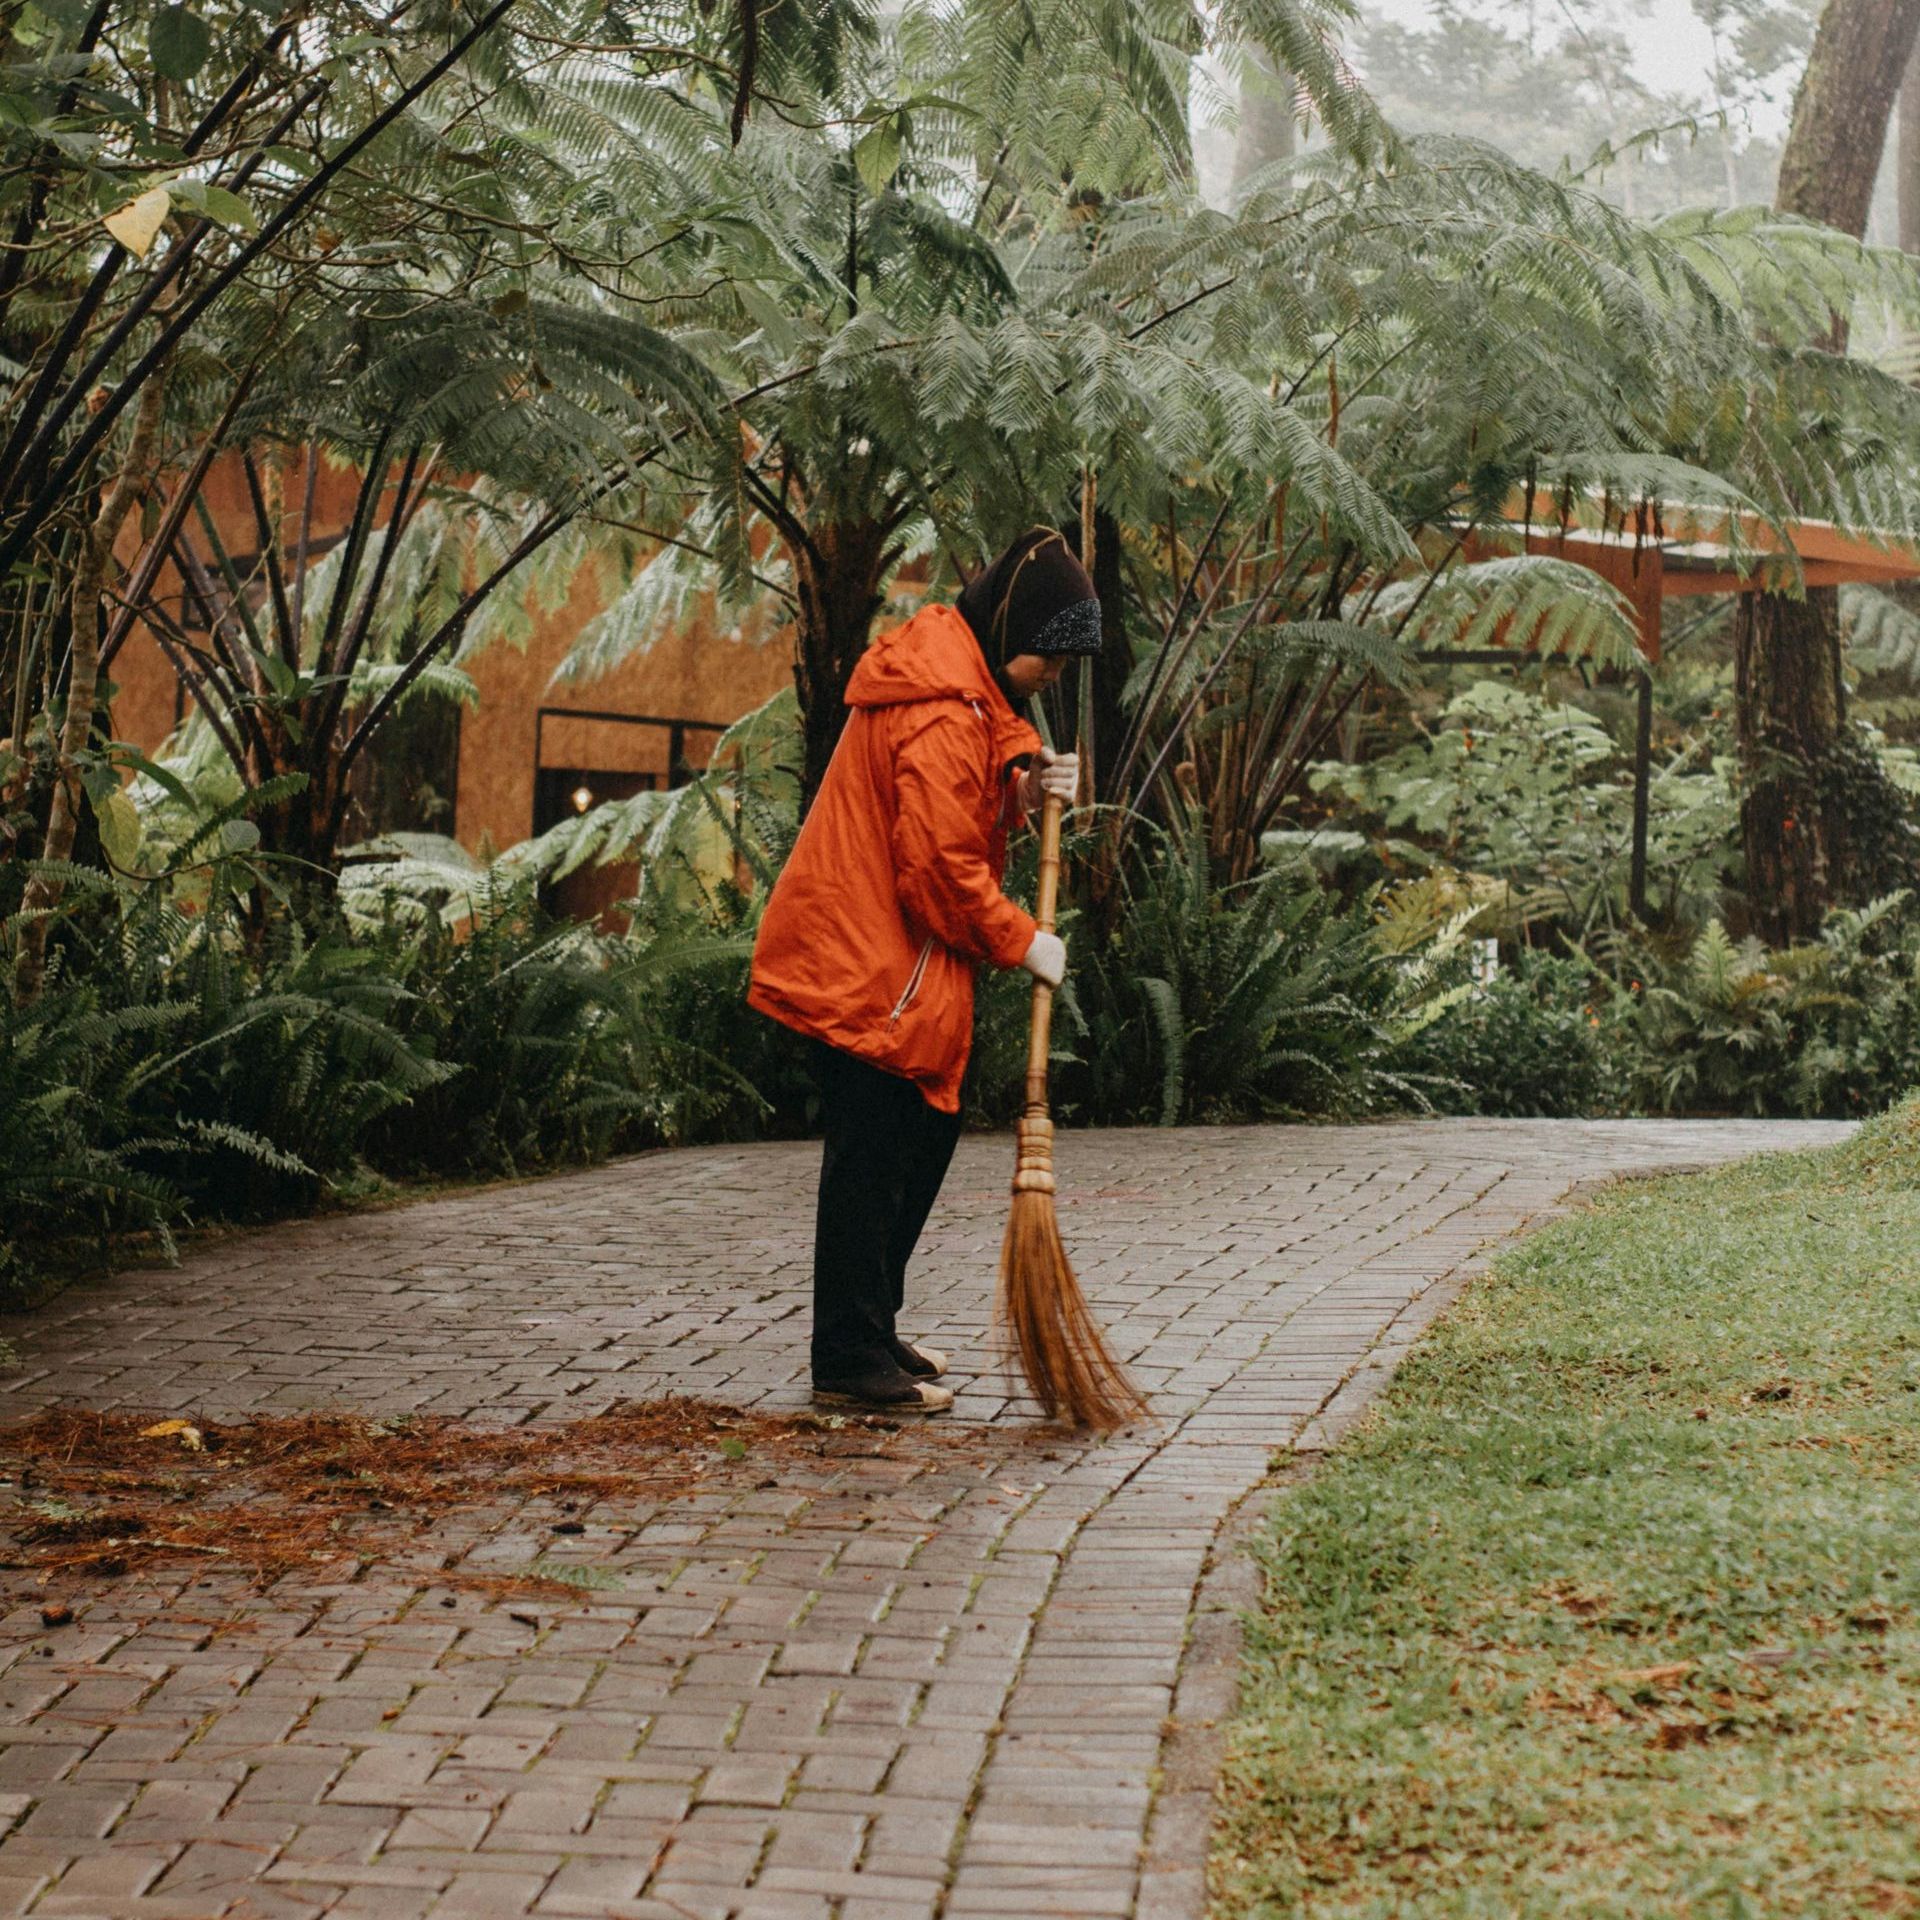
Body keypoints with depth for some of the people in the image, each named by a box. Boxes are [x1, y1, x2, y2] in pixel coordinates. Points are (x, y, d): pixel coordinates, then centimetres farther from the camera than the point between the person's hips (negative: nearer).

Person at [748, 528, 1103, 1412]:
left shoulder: (963, 687, 12)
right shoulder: (942, 715, -21)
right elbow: (939, 867, -22)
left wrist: (1023, 789, 1)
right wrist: (1020, 942, -11)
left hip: (893, 965, 11)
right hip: (867, 967, -11)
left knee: (924, 1140, 17)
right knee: (871, 1162, -5)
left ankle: (870, 1331, 27)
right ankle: (851, 1362, 1)